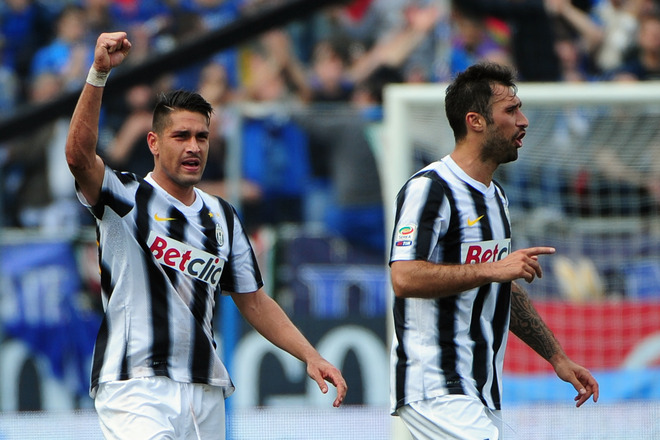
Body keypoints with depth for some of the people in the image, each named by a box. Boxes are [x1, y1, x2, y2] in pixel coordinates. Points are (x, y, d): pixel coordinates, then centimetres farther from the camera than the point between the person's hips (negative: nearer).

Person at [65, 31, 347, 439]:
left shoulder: (222, 216, 17)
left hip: (205, 395, 6)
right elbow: (79, 155, -20)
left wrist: (311, 356, 10)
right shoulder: (126, 198, 0)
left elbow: (254, 301, 21)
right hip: (135, 389, -6)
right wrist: (99, 73, -32)